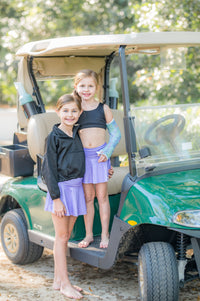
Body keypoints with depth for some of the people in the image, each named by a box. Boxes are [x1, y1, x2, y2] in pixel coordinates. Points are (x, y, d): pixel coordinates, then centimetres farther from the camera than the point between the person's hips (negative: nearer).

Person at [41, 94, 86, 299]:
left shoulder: (78, 133, 9)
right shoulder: (54, 137, -10)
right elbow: (49, 169, -12)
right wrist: (56, 198, -16)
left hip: (76, 188, 6)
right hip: (61, 188, -6)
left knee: (66, 236, 12)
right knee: (62, 236, 0)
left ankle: (58, 280, 21)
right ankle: (64, 284, 7)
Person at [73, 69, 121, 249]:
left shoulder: (103, 109, 4)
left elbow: (116, 134, 5)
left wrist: (107, 152, -9)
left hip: (100, 155, -1)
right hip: (83, 156, 1)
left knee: (102, 196, 3)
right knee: (88, 196, 6)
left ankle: (105, 235, 11)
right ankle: (89, 234, 16)